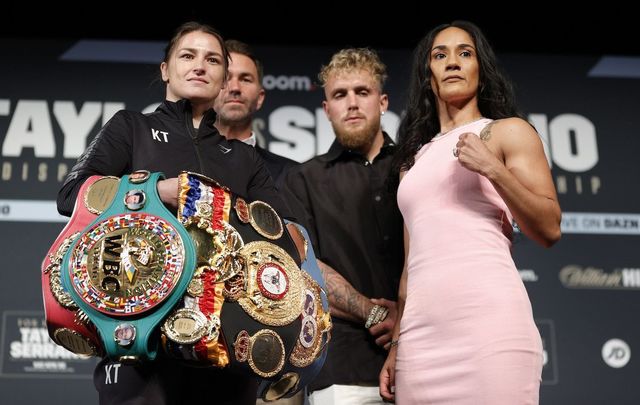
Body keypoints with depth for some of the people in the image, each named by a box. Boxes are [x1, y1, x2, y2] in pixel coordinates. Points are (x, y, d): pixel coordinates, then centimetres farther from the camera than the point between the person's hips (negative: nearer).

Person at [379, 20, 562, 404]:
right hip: (420, 333, 5)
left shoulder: (509, 131, 8)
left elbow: (550, 229, 0)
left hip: (488, 322, -4)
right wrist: (396, 344, 16)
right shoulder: (416, 156, 21)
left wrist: (494, 170, -11)